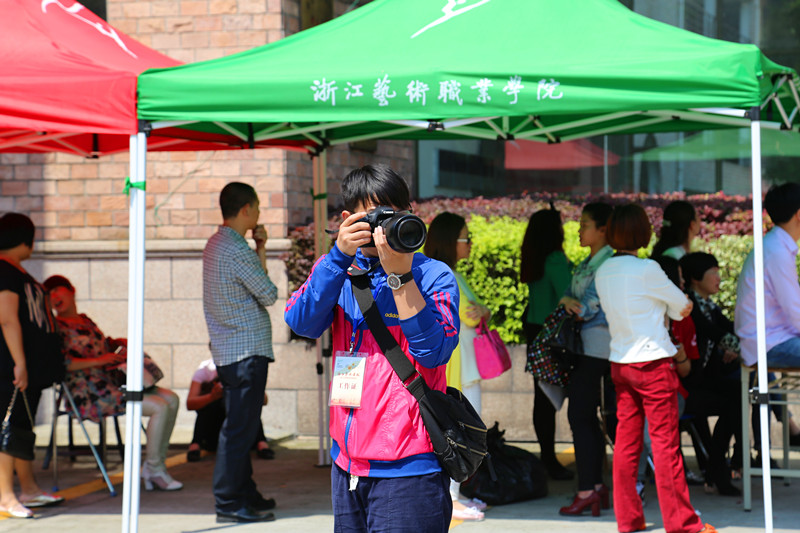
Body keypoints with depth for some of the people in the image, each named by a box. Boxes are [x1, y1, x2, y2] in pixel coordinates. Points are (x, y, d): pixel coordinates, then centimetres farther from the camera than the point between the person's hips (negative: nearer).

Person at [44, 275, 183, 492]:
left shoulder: (85, 321, 19)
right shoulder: (57, 327, -7)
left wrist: (119, 343, 12)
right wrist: (98, 360, -20)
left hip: (110, 382, 9)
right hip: (89, 394, -9)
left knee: (172, 399, 3)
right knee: (160, 407, -20)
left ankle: (153, 466, 3)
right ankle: (154, 470, -8)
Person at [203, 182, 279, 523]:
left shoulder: (216, 244, 14)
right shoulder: (237, 251, -17)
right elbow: (269, 295, -9)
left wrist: (259, 249, 12)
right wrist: (261, 255, 5)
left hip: (227, 351, 10)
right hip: (247, 350, -10)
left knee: (241, 427, 15)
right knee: (240, 428, -8)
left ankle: (246, 494, 22)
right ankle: (229, 502, -6)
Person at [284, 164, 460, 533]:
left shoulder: (433, 275, -2)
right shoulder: (338, 269, 11)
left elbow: (434, 352, -16)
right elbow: (302, 323, -6)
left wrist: (400, 275, -20)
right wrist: (340, 255, -15)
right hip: (348, 461, 5)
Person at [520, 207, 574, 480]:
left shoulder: (532, 260, 9)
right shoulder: (555, 259, -16)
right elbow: (566, 295, -18)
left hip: (534, 328, 9)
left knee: (542, 394, 13)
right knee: (550, 396, -5)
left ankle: (546, 457, 20)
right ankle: (550, 460, -3)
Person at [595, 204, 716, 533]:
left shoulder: (602, 273, 6)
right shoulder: (647, 270, -13)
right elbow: (684, 308, -3)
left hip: (620, 364, 7)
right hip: (653, 361, -7)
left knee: (626, 442, 9)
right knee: (665, 442, -3)